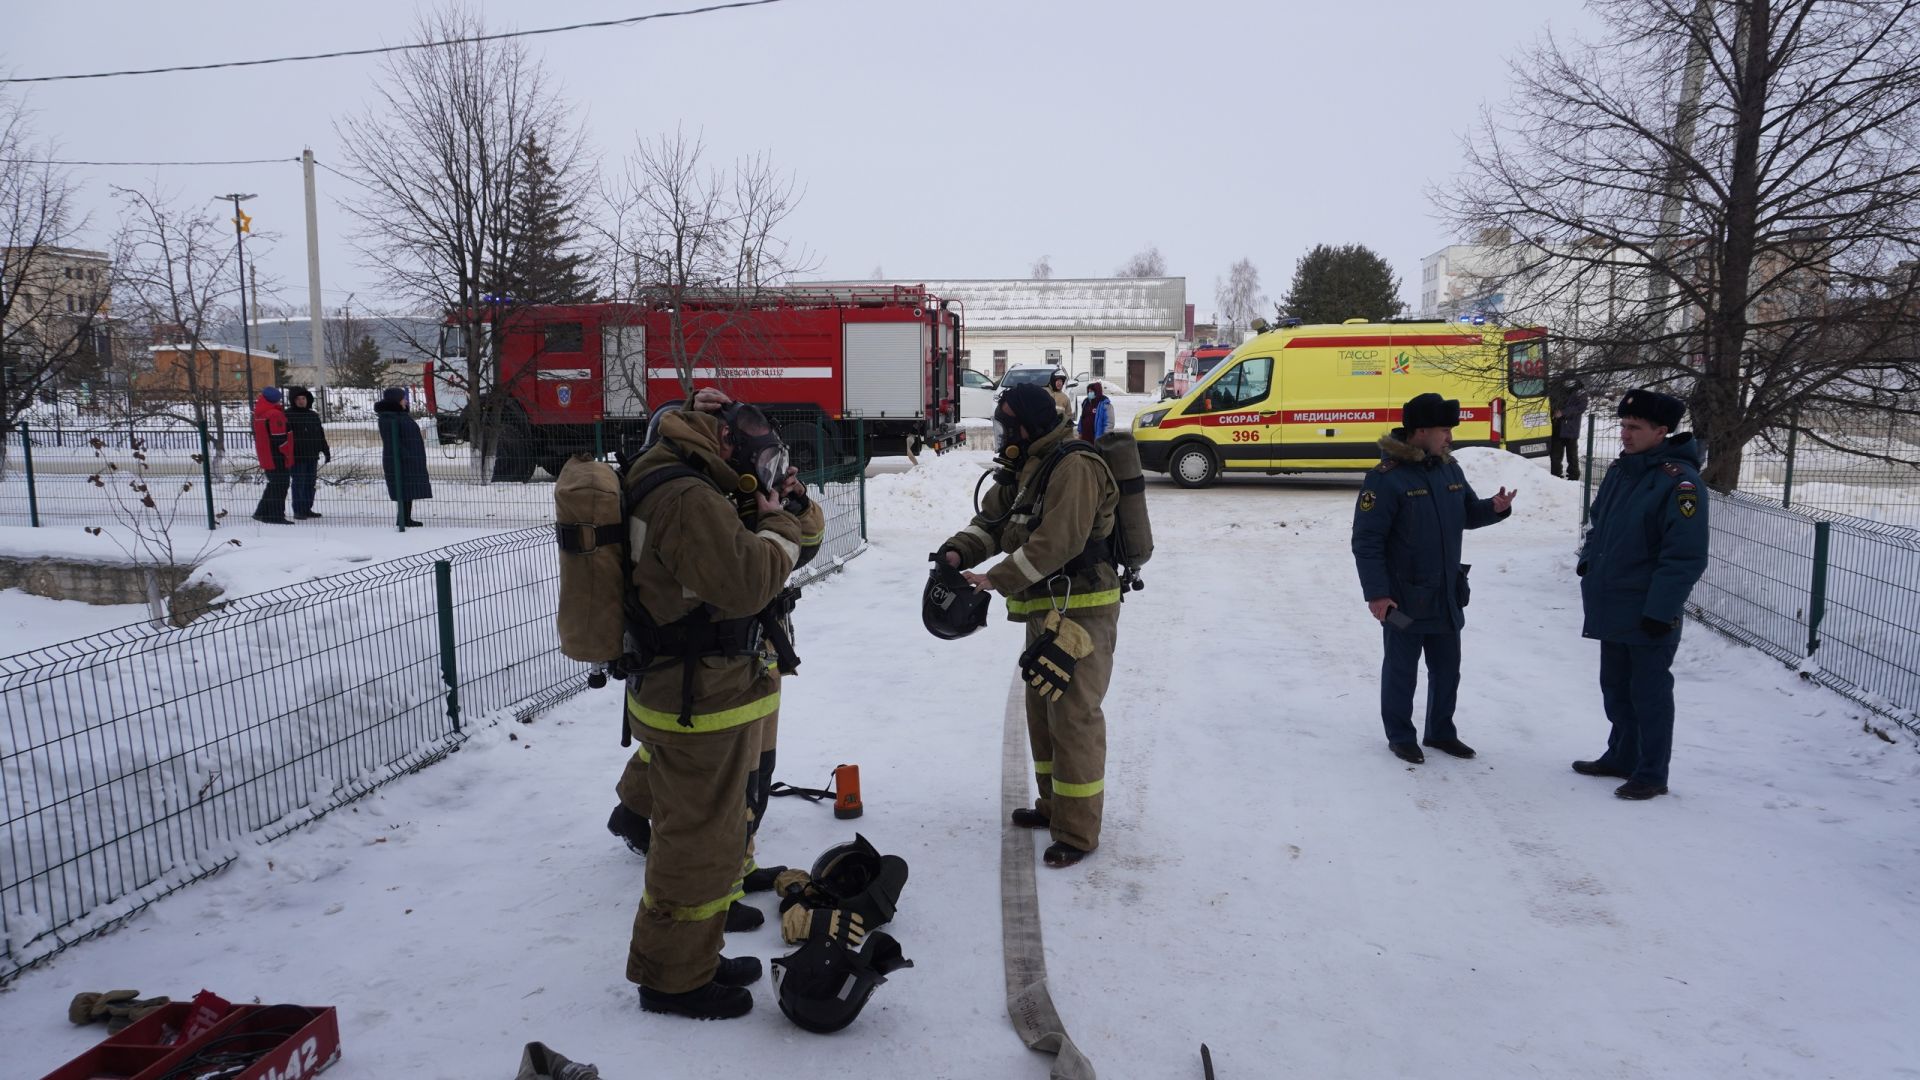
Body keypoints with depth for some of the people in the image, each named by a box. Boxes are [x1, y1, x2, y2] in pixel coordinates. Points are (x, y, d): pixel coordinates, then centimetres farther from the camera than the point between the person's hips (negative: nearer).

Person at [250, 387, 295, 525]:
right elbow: (281, 439, -22)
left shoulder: (259, 414, 11)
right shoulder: (275, 415, -19)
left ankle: (262, 513, 24)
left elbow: (257, 435, 19)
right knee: (280, 486, -1)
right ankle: (277, 516, 1)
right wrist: (289, 455, -12)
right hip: (278, 458, -9)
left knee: (273, 485, 20)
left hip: (266, 457, 9)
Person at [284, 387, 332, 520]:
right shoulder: (288, 416, -5)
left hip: (312, 456, 6)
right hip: (297, 456, -6)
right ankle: (298, 511, 1)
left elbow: (321, 435, 20)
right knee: (299, 484, -3)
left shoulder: (313, 415, 14)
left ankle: (307, 509, 19)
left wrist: (326, 451, 18)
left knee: (310, 483, 10)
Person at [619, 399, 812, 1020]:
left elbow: (725, 559, 16)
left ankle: (694, 957, 37)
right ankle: (673, 979, 19)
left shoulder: (676, 486, 11)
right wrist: (779, 524, -14)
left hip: (685, 692, 11)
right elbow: (747, 581, -29)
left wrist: (764, 513, 3)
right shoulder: (687, 499, -23)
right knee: (700, 843, 3)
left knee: (707, 832, 22)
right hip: (702, 708, -11)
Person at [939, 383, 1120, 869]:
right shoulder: (1023, 472, 14)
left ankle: (1077, 831, 2)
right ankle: (1054, 805, 36)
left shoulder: (1074, 469, -19)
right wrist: (959, 550, -7)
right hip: (1043, 609, 11)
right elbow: (991, 521, 14)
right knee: (1042, 710, 20)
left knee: (1073, 715, -7)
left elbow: (1057, 542, -27)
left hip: (1081, 610, -11)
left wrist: (997, 579, -23)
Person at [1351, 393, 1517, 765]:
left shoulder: (1449, 468, 6)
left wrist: (1494, 508, -5)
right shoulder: (1387, 478, -18)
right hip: (1403, 599, -7)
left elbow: (1468, 513, 18)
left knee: (1447, 668, 17)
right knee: (1402, 670, 7)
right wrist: (1376, 593, -20)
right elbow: (1366, 540, -18)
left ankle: (1441, 732, 33)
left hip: (1447, 595, 7)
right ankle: (1400, 736, 22)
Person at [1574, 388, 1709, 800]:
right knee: (1615, 688, 18)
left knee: (1650, 694, 3)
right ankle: (1621, 756, 32)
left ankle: (1652, 774, 14)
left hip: (1648, 615, -8)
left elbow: (1686, 557, -20)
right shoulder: (1621, 470, 9)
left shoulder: (1678, 481, -17)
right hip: (1611, 608, 8)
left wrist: (1660, 609, -21)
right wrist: (1588, 561, 9)